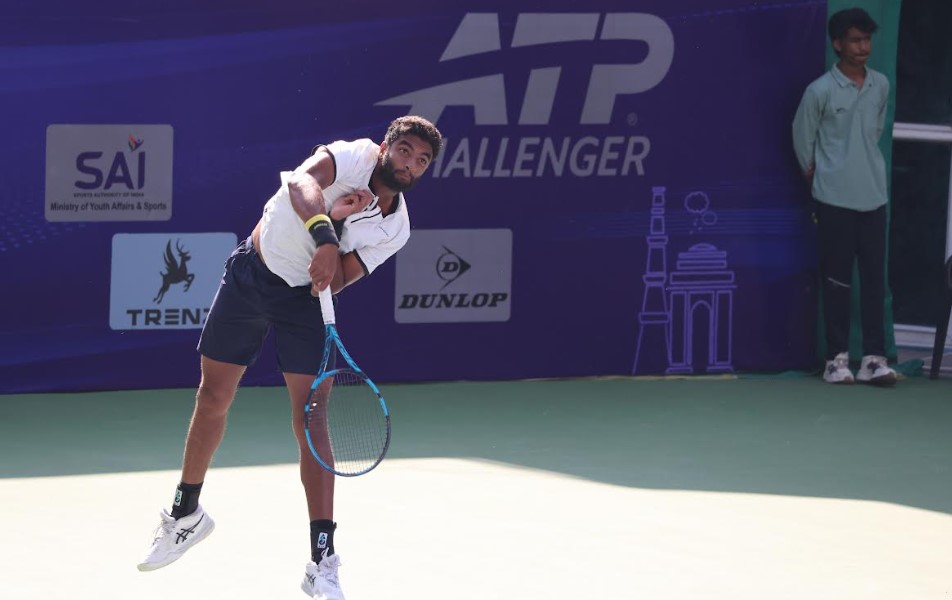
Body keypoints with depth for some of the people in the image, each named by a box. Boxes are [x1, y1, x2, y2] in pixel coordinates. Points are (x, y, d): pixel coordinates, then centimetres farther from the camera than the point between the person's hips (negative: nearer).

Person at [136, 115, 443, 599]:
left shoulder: (395, 229, -9)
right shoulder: (354, 156, -18)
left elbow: (334, 282, -16)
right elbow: (302, 181, -40)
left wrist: (339, 224, -31)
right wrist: (324, 233, -55)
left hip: (303, 298, 1)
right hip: (249, 274, -1)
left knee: (310, 420, -10)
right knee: (212, 400, 10)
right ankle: (186, 514, 33)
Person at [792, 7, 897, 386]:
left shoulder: (881, 86, 5)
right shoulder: (820, 91, -10)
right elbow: (803, 141, 0)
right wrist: (819, 177, 8)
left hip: (873, 196, 4)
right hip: (834, 199, -4)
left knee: (875, 277, 1)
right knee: (837, 279, 0)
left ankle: (874, 357, 3)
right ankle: (837, 358, 5)